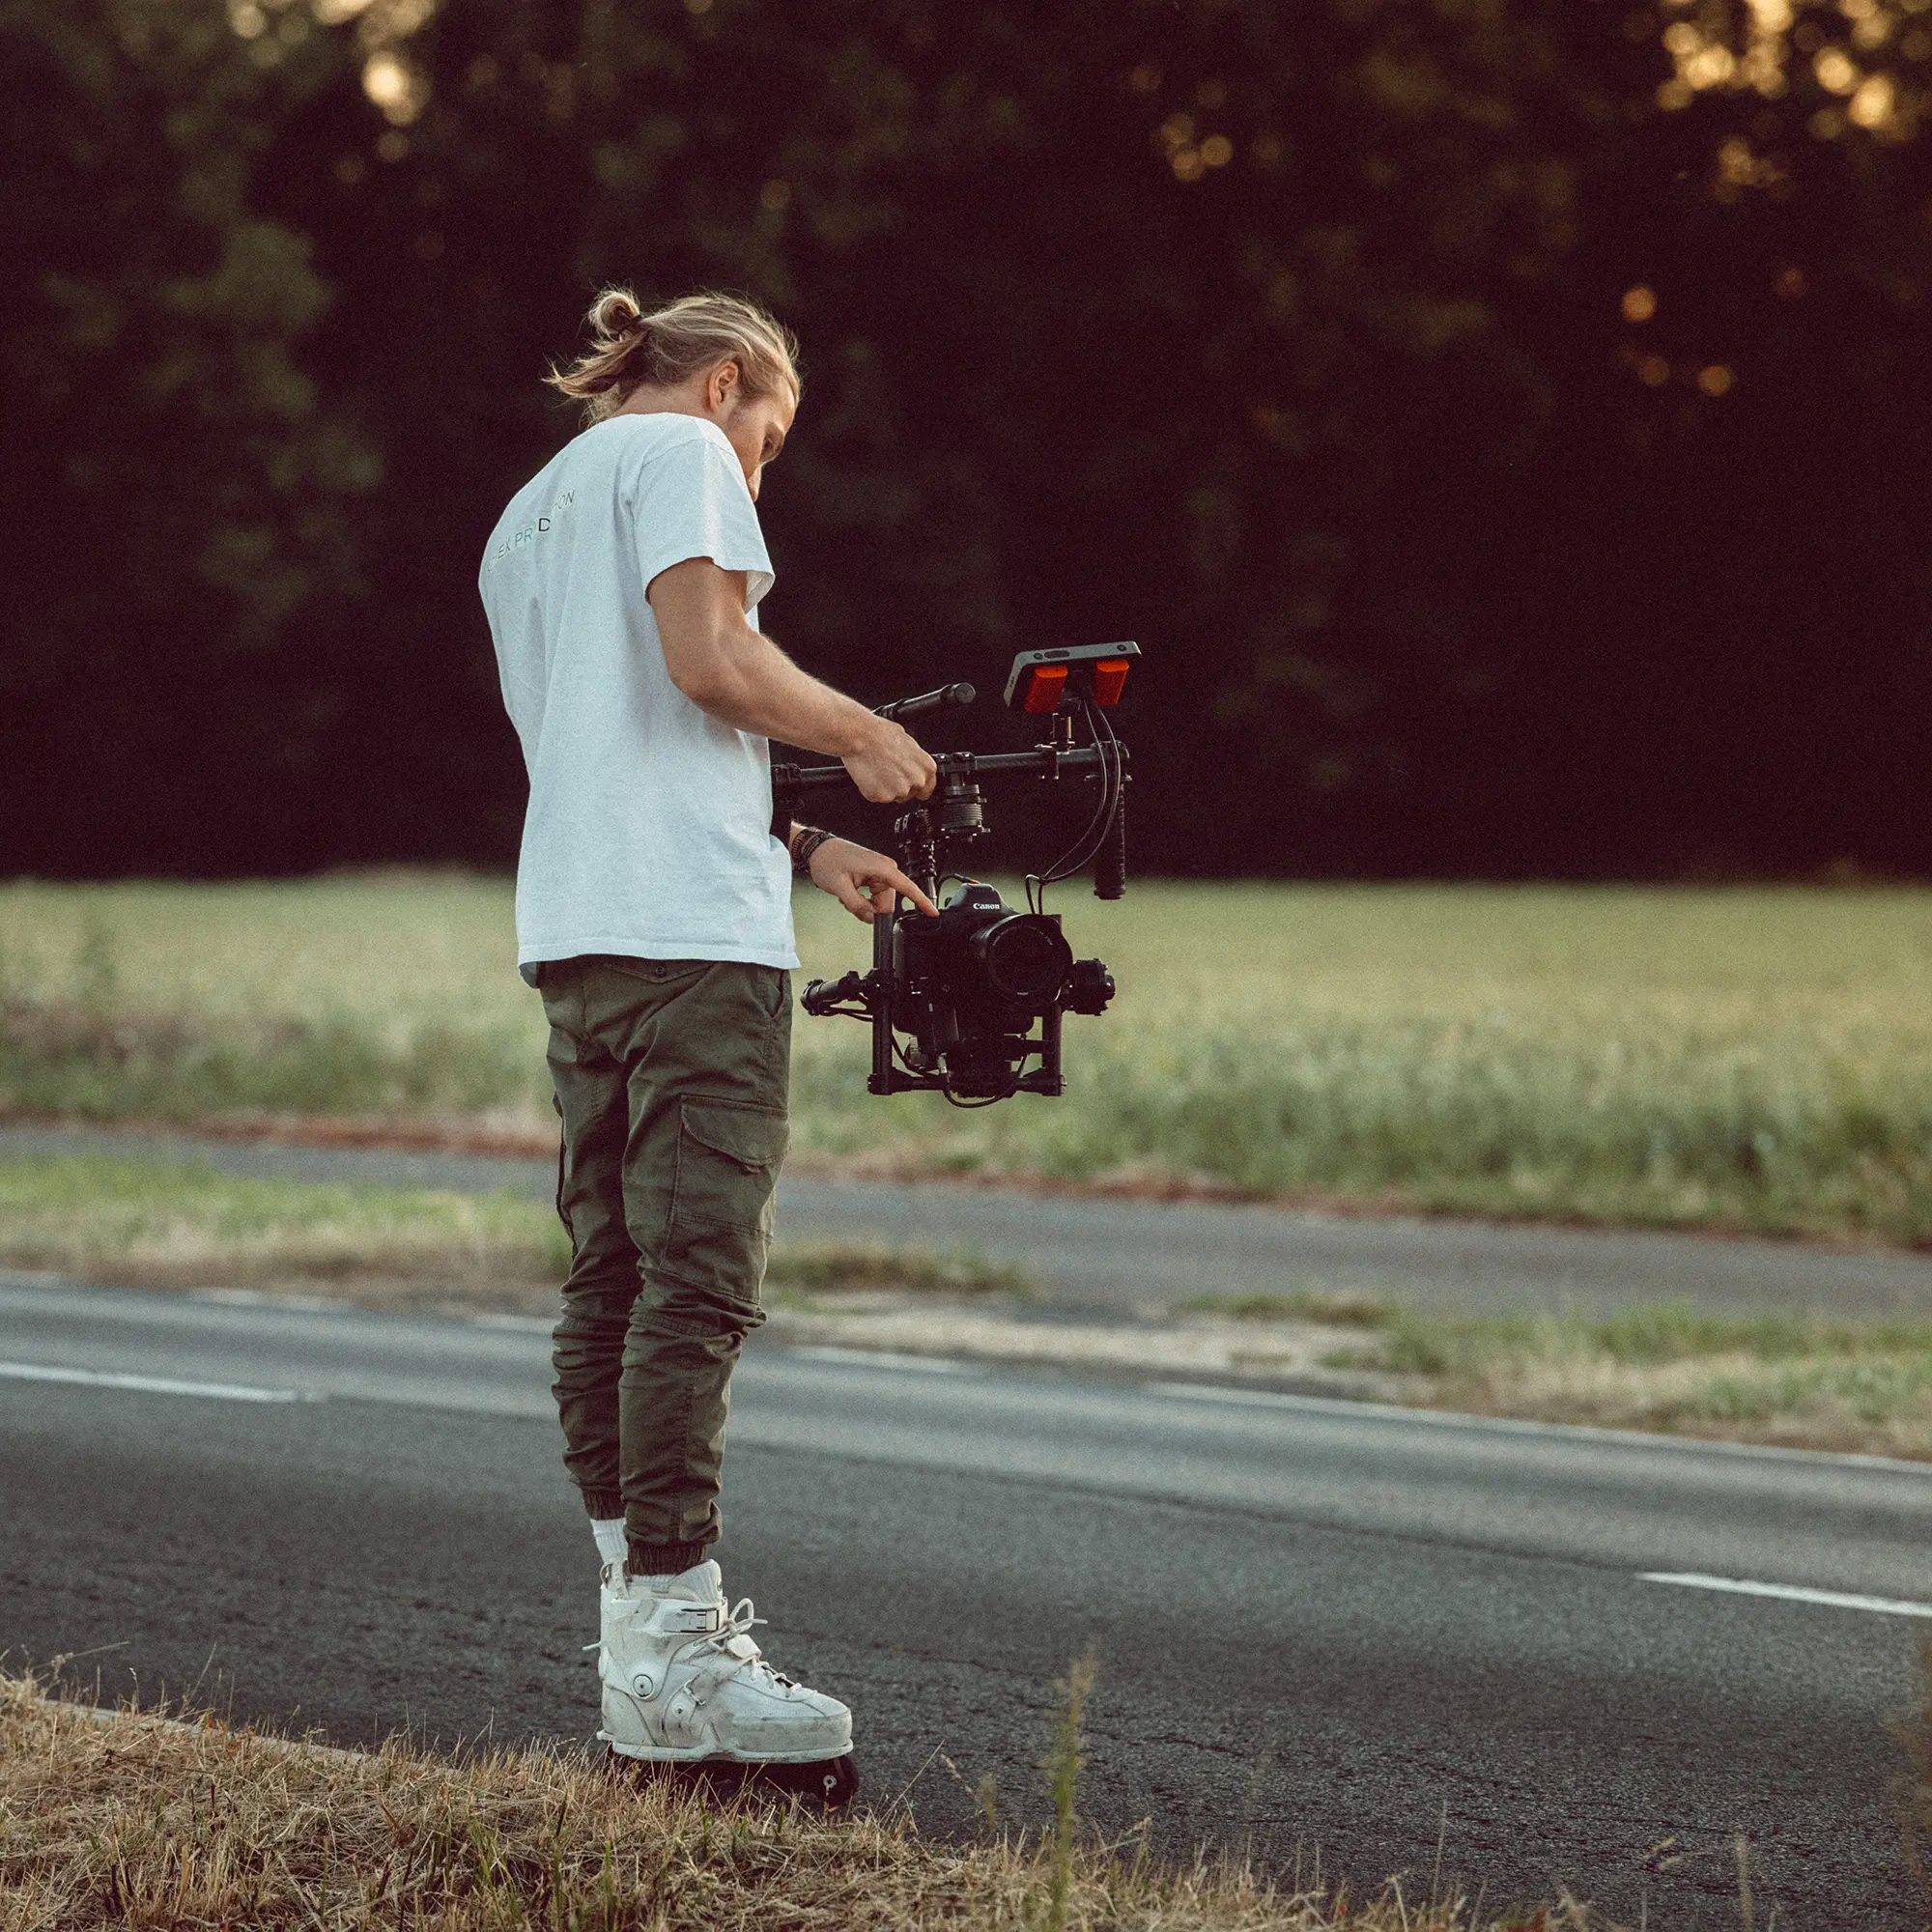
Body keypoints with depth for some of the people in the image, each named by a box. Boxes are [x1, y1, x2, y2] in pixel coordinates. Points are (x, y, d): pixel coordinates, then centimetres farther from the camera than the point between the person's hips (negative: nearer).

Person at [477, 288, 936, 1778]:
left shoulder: (523, 520, 27)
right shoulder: (679, 452, 0)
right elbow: (711, 662, -15)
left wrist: (805, 850, 24)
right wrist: (864, 734, 1)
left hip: (569, 928, 9)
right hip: (691, 928, -9)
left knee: (612, 1279, 10)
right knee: (698, 1279, -12)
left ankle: (643, 1612, 14)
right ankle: (673, 1659, -16)